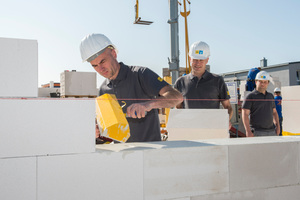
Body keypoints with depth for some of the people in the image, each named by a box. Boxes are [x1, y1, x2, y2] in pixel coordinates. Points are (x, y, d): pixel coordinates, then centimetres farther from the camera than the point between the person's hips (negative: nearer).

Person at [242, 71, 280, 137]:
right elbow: (245, 114, -10)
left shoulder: (270, 96, 16)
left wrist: (277, 126, 8)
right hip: (257, 132, -6)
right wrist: (248, 131, -20)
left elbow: (274, 112, 22)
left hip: (271, 131, 6)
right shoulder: (250, 96, -3)